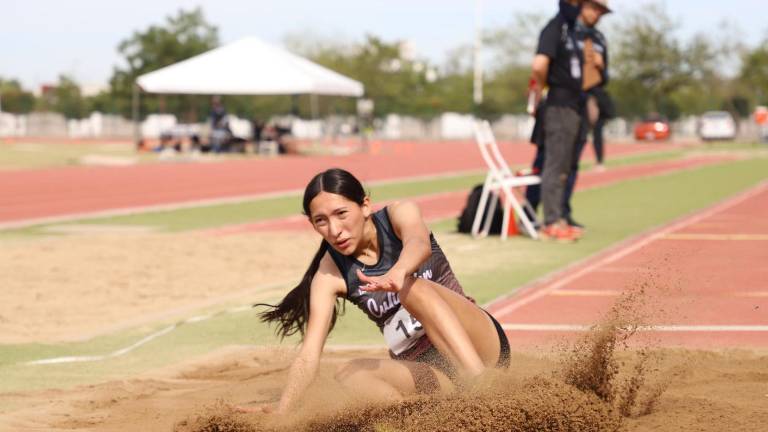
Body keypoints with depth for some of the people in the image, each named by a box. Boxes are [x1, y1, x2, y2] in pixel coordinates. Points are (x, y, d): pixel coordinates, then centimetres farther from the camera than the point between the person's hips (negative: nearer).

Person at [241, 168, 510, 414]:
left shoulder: (399, 215, -7)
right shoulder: (330, 274, -3)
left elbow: (419, 243, -32)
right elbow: (309, 355, -12)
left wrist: (398, 273, -56)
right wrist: (282, 412, -30)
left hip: (483, 346, -3)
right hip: (424, 372, 3)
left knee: (415, 289, -30)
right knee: (350, 376, -26)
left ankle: (481, 383, -43)